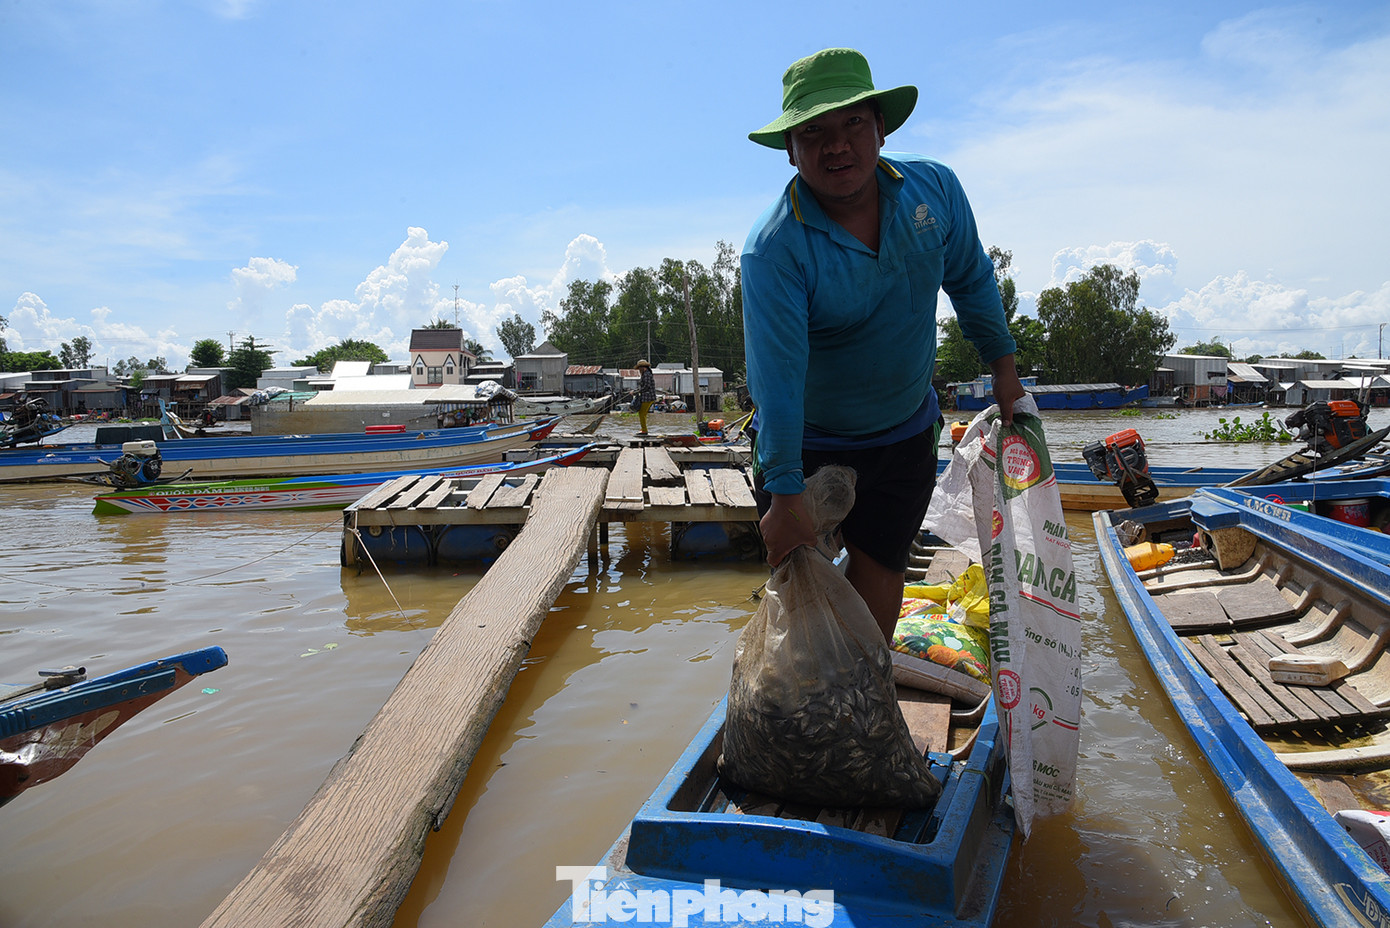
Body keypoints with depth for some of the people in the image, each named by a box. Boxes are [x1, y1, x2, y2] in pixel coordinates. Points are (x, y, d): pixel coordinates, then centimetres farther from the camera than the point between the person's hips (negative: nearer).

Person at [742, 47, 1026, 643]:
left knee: (880, 568, 11)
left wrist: (1003, 365, 13)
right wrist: (785, 494, -30)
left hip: (906, 435, 4)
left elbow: (970, 279, 7)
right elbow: (776, 375, -30)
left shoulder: (934, 189, -11)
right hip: (808, 443, -3)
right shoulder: (774, 249, -26)